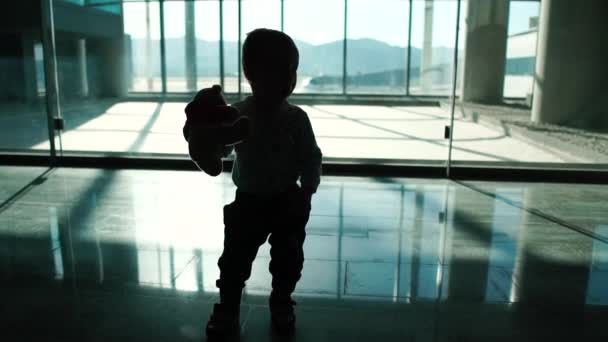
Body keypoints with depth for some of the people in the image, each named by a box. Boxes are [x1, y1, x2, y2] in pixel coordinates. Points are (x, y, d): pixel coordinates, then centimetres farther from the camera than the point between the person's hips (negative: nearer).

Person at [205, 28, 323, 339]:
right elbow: (218, 152, -7)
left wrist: (306, 193, -13)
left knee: (288, 257, 11)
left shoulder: (296, 118, -11)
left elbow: (311, 158, -6)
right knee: (235, 257, 6)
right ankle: (227, 308, 25)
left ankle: (281, 304, 33)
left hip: (287, 200, 0)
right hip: (248, 200, 0)